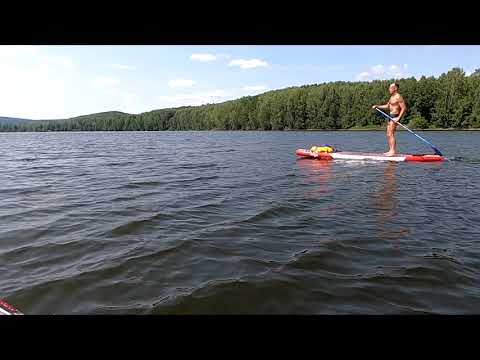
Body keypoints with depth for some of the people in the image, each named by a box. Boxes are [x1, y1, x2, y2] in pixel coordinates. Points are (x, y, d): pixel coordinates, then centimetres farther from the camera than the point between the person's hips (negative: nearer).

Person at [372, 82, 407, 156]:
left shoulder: (398, 97, -13)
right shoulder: (392, 97, 18)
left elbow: (404, 108, -17)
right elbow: (387, 106, 27)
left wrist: (398, 118, -24)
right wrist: (377, 106, 18)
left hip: (395, 116, -10)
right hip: (391, 116, 10)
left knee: (391, 134, -14)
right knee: (388, 134, 9)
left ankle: (393, 151, -14)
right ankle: (391, 150, 13)